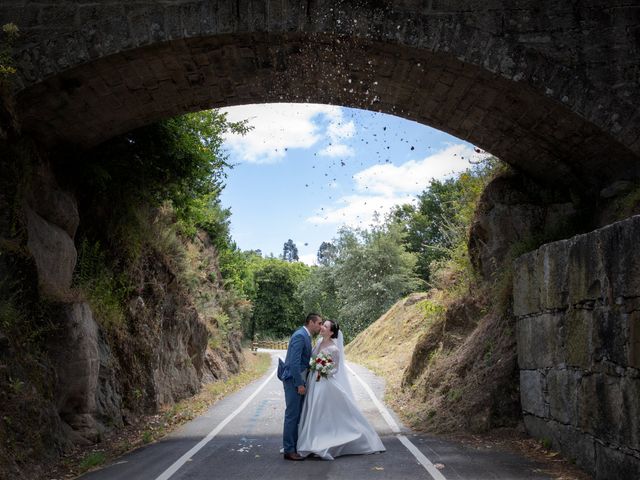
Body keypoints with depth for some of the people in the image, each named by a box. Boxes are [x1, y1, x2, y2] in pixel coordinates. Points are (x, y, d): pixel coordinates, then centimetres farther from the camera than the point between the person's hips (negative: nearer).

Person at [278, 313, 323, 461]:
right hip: (293, 380, -10)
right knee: (292, 414, -4)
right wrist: (299, 384, -21)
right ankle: (289, 450, 2)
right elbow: (294, 362, -23)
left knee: (298, 415, 13)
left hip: (299, 379, 10)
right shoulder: (299, 336, -17)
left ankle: (296, 446, 21)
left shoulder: (306, 336, 13)